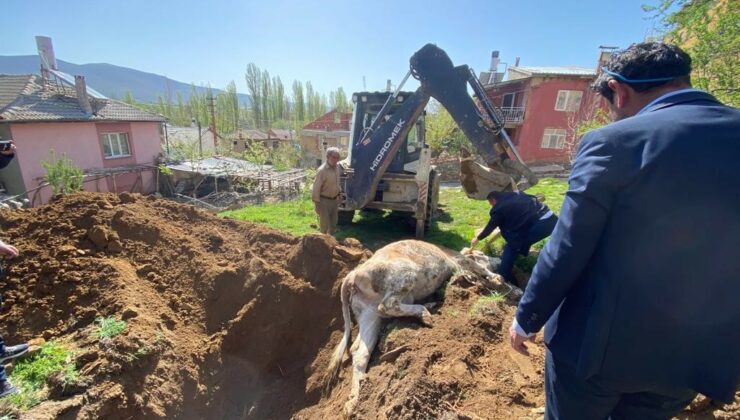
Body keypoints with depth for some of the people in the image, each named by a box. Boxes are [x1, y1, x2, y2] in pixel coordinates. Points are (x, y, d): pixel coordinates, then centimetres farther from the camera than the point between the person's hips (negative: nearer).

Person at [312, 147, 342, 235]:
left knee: (333, 224, 18)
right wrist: (317, 203, -18)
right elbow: (316, 188, -18)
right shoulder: (322, 170, -19)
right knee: (324, 225, 3)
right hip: (324, 201, -7)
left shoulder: (336, 168, 4)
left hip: (334, 200, 7)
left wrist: (338, 197, 16)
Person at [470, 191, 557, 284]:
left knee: (511, 247, 6)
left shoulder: (499, 208, 1)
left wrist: (477, 239, 28)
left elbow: (490, 227, 13)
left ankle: (502, 278, 9)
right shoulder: (515, 196, 20)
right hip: (551, 219, 8)